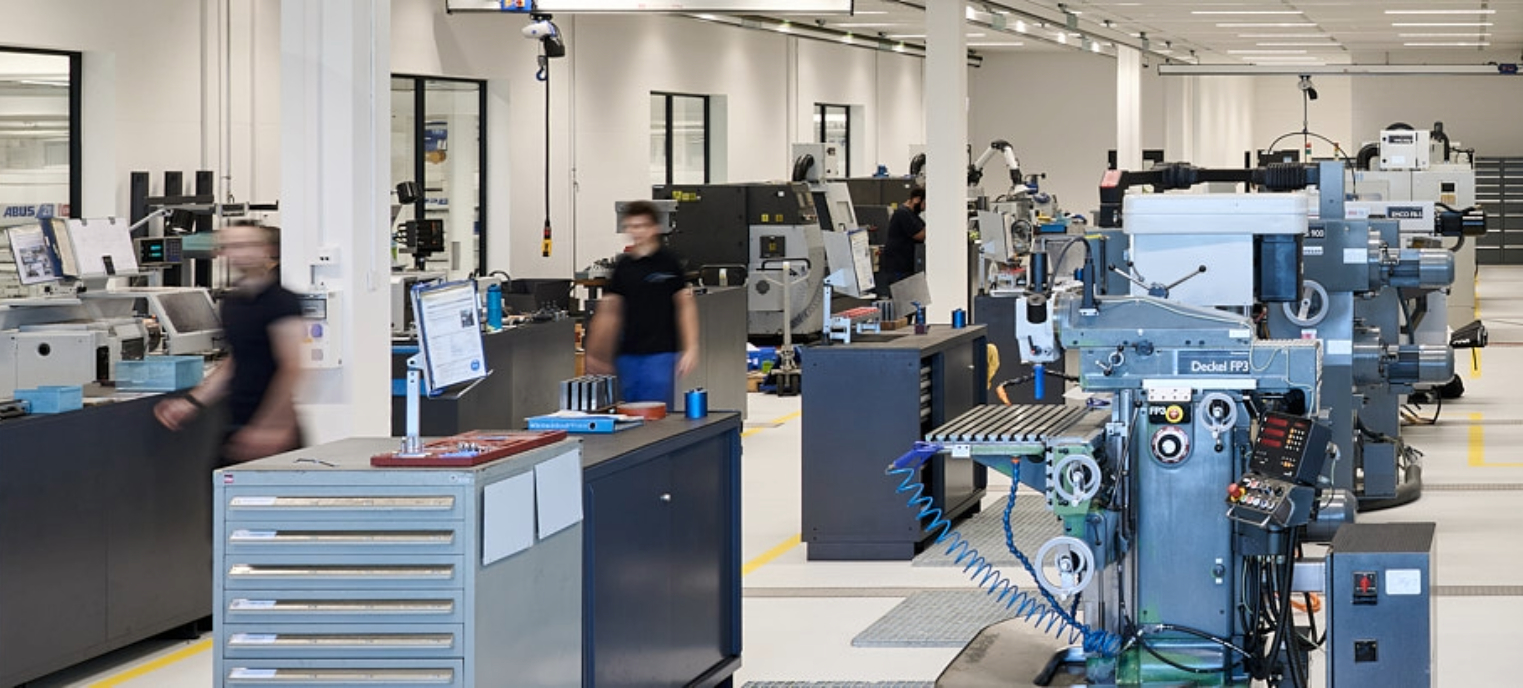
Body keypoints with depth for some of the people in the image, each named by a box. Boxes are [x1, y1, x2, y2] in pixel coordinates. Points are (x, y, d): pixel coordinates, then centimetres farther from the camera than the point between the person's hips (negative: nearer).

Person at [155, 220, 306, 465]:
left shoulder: (281, 302, -12)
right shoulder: (231, 301, 15)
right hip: (238, 425, 8)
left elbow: (291, 369, -17)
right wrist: (192, 402, 14)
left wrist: (270, 428, -22)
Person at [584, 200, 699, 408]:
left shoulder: (668, 262, -3)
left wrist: (691, 349, -10)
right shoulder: (623, 265, 10)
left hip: (660, 354, -5)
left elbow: (686, 305, -2)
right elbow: (608, 311, 15)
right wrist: (593, 353, 13)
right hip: (627, 355, 5)